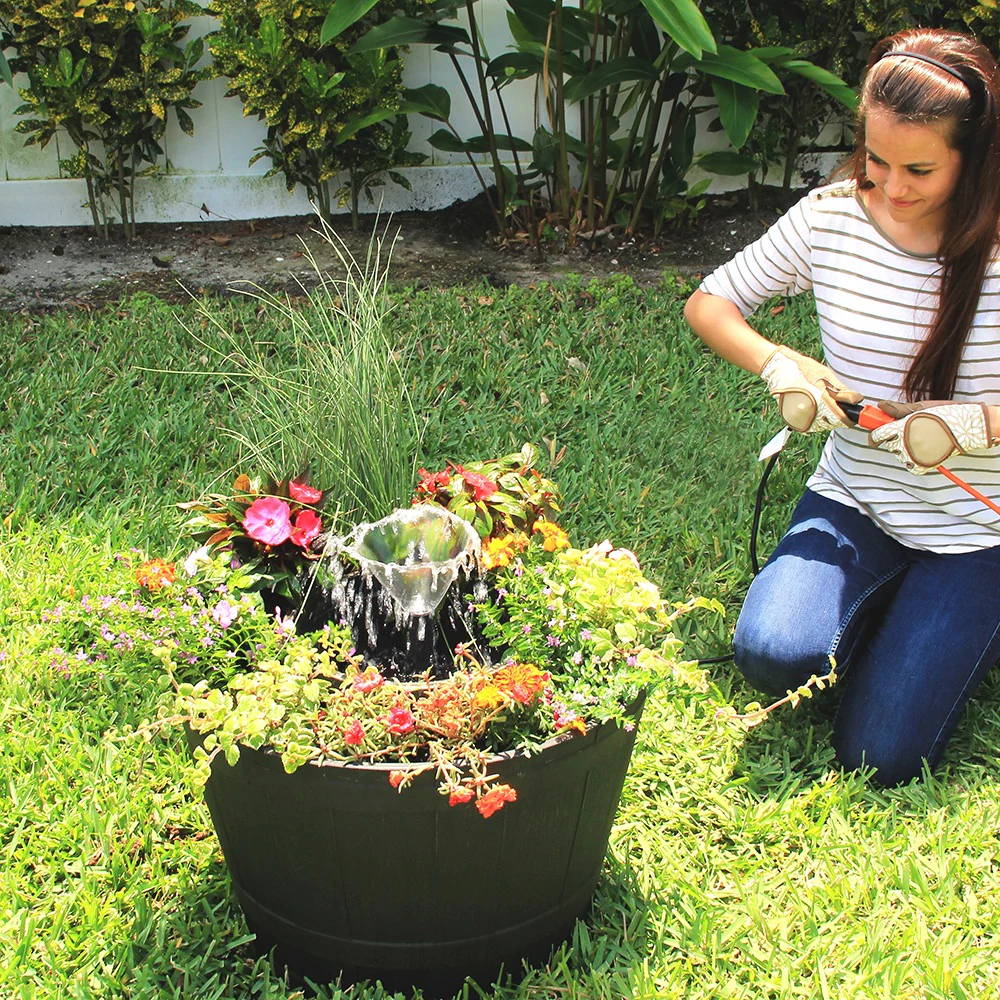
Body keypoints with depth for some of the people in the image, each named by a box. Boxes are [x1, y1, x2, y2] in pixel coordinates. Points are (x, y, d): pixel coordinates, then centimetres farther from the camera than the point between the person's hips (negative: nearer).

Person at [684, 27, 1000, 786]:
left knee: (880, 758, -8)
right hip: (853, 502, 3)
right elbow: (708, 304, 2)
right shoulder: (831, 218, -8)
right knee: (774, 653, -26)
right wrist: (778, 363, -16)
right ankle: (886, 609, 9)